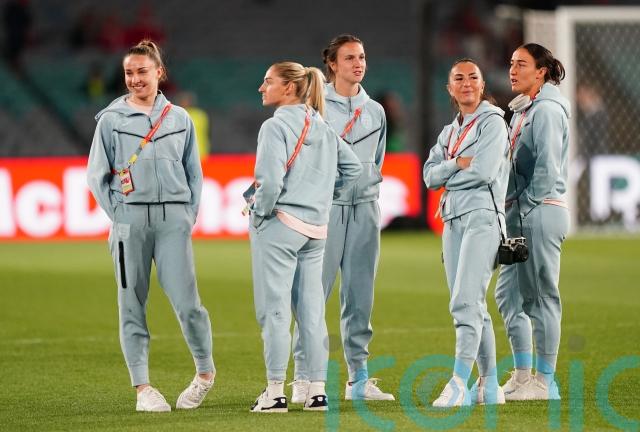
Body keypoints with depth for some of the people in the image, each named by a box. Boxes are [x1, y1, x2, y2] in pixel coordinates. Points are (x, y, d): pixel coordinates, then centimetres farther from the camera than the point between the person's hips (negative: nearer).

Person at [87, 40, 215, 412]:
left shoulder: (180, 119, 11)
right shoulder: (111, 120, 5)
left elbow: (194, 172, 16)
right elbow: (97, 175, 6)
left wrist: (190, 214, 7)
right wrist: (119, 216, -1)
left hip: (173, 218, 0)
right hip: (130, 220, 0)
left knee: (186, 301, -8)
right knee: (133, 305, 0)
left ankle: (206, 371, 13)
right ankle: (143, 388, 5)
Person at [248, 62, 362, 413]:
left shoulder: (276, 126, -11)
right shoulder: (323, 128, 12)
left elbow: (270, 180, -20)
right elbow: (353, 167, 19)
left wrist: (259, 213, -6)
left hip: (279, 225, -7)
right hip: (316, 229, 7)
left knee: (275, 308, -3)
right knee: (312, 310, 10)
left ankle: (275, 392, -2)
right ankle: (318, 391, 11)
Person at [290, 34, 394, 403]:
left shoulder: (375, 111, 14)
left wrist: (371, 194, 13)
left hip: (365, 209, 5)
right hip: (325, 206, -5)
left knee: (361, 297, 6)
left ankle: (359, 378, 10)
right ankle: (304, 378, -6)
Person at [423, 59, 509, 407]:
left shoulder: (492, 122, -2)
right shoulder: (449, 132, 21)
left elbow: (484, 171, -14)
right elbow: (430, 176, 11)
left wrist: (447, 177, 0)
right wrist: (459, 163, -6)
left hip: (482, 217, -8)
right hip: (453, 220, 8)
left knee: (466, 302, -18)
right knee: (472, 307, 9)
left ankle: (459, 383, -24)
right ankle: (489, 385, 14)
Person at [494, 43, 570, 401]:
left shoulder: (547, 109, -10)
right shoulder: (523, 110, 18)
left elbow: (547, 166, -17)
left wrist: (527, 203, -13)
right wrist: (513, 206, 12)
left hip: (540, 212, -10)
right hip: (521, 215, 10)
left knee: (541, 297, -5)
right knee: (508, 293, 11)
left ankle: (545, 382, -1)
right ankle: (523, 377, 17)